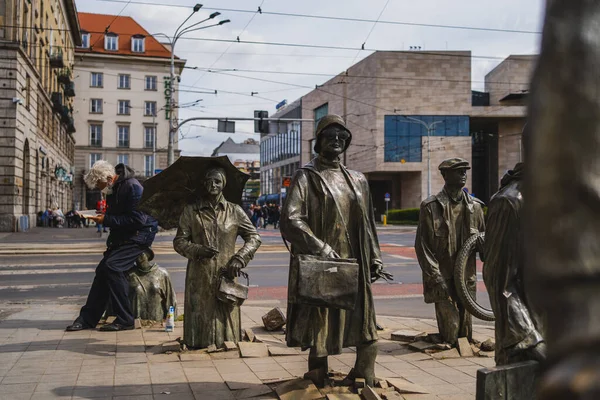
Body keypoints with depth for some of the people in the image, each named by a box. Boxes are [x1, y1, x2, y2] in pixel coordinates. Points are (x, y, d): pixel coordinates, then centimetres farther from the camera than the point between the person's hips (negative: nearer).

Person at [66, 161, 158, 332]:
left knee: (113, 266, -23)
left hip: (139, 235, -10)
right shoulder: (113, 189, 9)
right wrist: (102, 217, 3)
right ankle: (87, 319, 15)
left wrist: (107, 220, -23)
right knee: (102, 270, 6)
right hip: (121, 236, 10)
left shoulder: (132, 187, -21)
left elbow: (138, 220, -27)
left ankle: (125, 320, -16)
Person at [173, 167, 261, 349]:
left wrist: (239, 259, -6)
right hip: (199, 278, 0)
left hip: (226, 276, 1)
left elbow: (254, 238, 8)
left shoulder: (234, 211, 7)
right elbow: (179, 241, 4)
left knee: (226, 319, 3)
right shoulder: (191, 211, 5)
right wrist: (198, 250, -14)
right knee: (200, 318, 1)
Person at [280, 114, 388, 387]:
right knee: (321, 328, 2)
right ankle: (318, 385, 18)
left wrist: (375, 257, 14)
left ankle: (365, 384, 21)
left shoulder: (358, 180, 15)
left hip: (355, 266, 5)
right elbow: (290, 219, -14)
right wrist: (323, 250, -20)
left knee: (367, 333, 6)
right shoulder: (306, 177, -2)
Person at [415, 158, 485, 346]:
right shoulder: (430, 206, -6)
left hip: (467, 278, 4)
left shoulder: (475, 206, 8)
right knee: (449, 330, -3)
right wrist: (436, 277, -14)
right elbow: (422, 245, -8)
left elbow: (484, 241, 17)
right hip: (443, 279, -4)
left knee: (465, 329, 12)